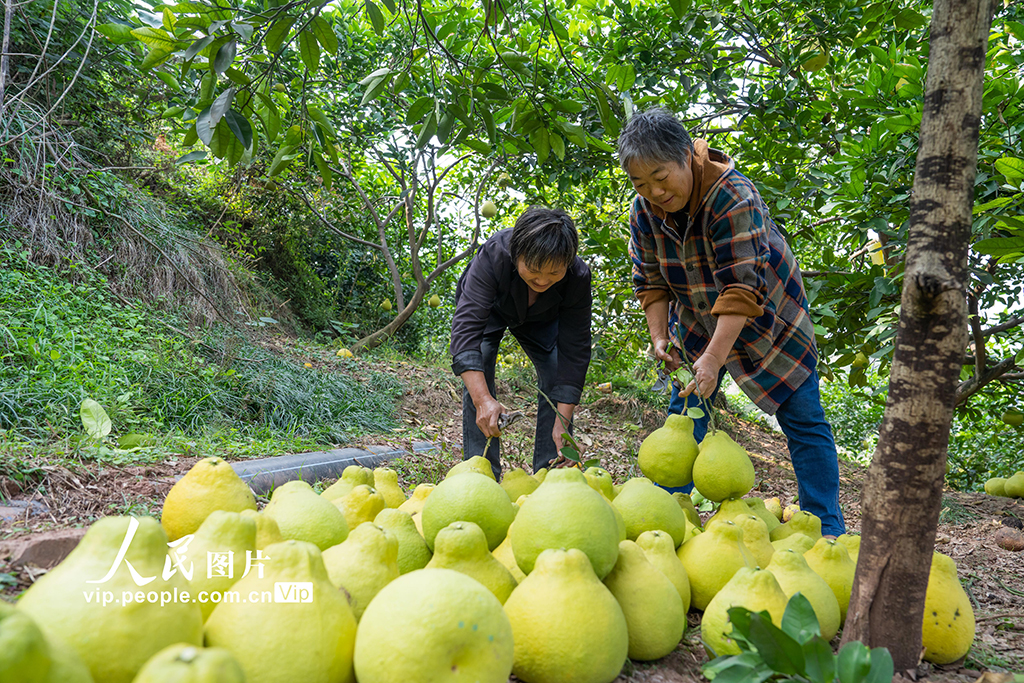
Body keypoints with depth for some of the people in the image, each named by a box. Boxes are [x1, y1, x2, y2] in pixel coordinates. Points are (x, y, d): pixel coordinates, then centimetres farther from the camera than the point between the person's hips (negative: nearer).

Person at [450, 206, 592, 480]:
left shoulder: (578, 276, -35)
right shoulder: (494, 255, -42)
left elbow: (574, 350, -29)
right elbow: (466, 324, -48)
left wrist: (562, 422, -35)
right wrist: (483, 400, -60)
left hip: (541, 318, 2)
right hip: (488, 308, -1)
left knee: (558, 382, -12)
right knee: (478, 383, -18)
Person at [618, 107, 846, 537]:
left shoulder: (733, 196, -31)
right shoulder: (644, 212, -13)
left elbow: (741, 287, -35)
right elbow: (651, 282, -2)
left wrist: (714, 359, -40)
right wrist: (659, 337, -14)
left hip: (765, 320, -4)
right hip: (697, 324, 5)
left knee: (803, 421, -4)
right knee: (683, 413, 2)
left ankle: (827, 530, 6)